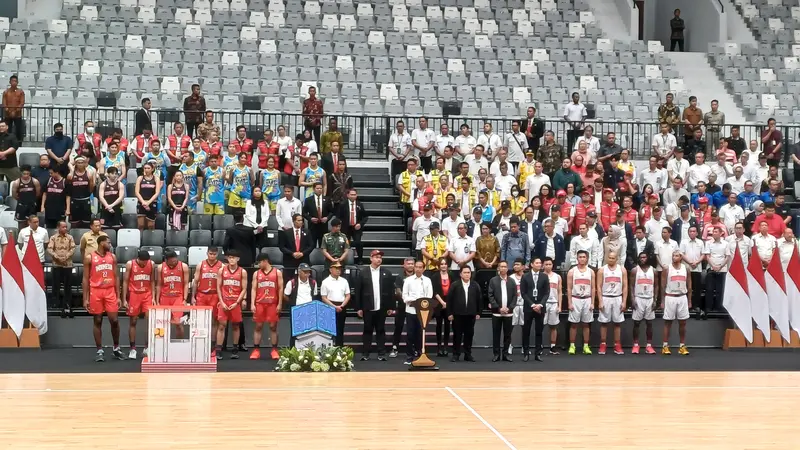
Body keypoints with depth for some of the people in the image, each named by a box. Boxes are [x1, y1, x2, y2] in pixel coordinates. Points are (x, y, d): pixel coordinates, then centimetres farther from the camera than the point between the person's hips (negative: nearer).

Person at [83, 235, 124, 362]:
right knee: (97, 321, 4)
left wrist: (118, 296, 7)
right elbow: (85, 279, 0)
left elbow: (115, 277, 11)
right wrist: (85, 298, -5)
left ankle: (116, 348, 15)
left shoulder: (112, 257, 8)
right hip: (95, 292, -3)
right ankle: (100, 351, 10)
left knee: (114, 320, -1)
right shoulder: (89, 257, -2)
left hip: (110, 292, 3)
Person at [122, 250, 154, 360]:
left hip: (147, 295, 2)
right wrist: (124, 299, -6)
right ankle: (132, 349, 11)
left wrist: (153, 297, 3)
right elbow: (125, 282, -2)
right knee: (133, 322, 4)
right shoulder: (130, 264, -6)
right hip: (134, 295, -1)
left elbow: (152, 282, 9)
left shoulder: (151, 264, 1)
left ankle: (147, 347, -1)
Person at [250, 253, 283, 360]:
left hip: (272, 304, -2)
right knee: (258, 326, 3)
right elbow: (254, 289, 5)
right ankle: (256, 350, 6)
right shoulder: (256, 274, 9)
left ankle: (274, 350, 6)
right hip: (259, 304, 2)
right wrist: (252, 304, -4)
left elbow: (280, 289, 2)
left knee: (273, 326, 1)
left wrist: (280, 304, -4)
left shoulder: (277, 272, 3)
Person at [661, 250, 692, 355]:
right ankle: (665, 346, 6)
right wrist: (662, 301, -5)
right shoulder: (667, 269, -3)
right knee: (668, 322, 2)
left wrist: (689, 301, 6)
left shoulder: (686, 269, 4)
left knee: (682, 323, 5)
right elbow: (663, 286, -1)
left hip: (682, 298, 2)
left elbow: (689, 286, 9)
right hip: (670, 298, -2)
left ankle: (682, 346, 11)